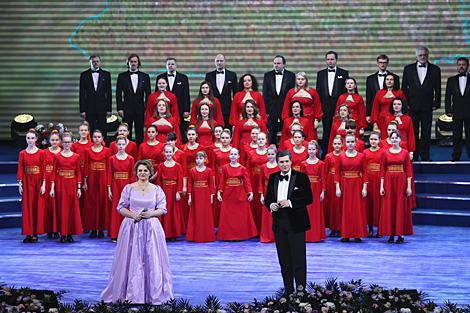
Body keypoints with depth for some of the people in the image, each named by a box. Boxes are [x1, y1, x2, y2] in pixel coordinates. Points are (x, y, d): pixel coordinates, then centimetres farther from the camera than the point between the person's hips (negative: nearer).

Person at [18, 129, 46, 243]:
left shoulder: (41, 153, 0)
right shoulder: (22, 154, 4)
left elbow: (44, 169, -2)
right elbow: (20, 170, 3)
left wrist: (43, 184, -8)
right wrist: (20, 184, -4)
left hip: (38, 182, -1)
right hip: (27, 182, 1)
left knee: (38, 206, -1)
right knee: (27, 206, 1)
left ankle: (35, 234, 4)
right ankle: (28, 234, 4)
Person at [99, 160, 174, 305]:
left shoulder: (157, 189, 6)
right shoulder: (129, 188, 4)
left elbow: (162, 209, 5)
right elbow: (121, 208, 5)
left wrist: (150, 214, -12)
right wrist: (133, 215, -12)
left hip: (151, 227, 1)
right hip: (132, 227, 0)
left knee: (152, 259, -1)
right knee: (131, 260, -2)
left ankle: (154, 294, 6)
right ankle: (131, 293, 5)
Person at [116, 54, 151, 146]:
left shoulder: (145, 76, 9)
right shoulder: (122, 76, 5)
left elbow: (148, 94, 8)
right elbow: (118, 94, 4)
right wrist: (120, 109, -4)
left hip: (140, 109, 1)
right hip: (127, 109, -1)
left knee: (140, 133, 2)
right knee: (127, 133, 0)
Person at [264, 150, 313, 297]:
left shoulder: (301, 177, -2)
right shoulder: (273, 178, 12)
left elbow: (309, 198, -8)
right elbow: (268, 198, 17)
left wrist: (290, 203, -19)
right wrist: (271, 205, -6)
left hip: (296, 222, -4)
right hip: (279, 222, 4)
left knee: (298, 257, -6)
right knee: (284, 259, 7)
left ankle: (301, 289, -1)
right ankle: (288, 290, 13)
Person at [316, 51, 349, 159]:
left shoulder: (344, 73, 6)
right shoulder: (321, 74, 12)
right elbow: (318, 91, 12)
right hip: (326, 106, 2)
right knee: (326, 131, 3)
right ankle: (325, 153, 8)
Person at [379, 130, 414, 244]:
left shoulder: (405, 153, 3)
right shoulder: (386, 153, 6)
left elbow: (408, 170, 1)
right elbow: (383, 170, 5)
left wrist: (409, 186, -5)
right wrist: (381, 186, -1)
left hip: (401, 181, -1)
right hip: (389, 181, 1)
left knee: (401, 207, -1)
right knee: (389, 207, 1)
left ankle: (401, 234, 3)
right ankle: (391, 234, 6)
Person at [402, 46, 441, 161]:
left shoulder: (435, 69, 7)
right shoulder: (408, 69, 8)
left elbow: (437, 88, 7)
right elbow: (404, 87, 8)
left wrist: (436, 104, -1)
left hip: (427, 106, 0)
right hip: (412, 105, 0)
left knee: (426, 130, 4)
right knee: (413, 131, 1)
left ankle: (425, 155, 11)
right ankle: (413, 155, 7)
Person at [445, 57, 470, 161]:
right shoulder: (451, 80, 12)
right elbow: (448, 97, 10)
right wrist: (448, 111, 0)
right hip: (457, 112, 2)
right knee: (456, 135, 3)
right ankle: (456, 156, 8)